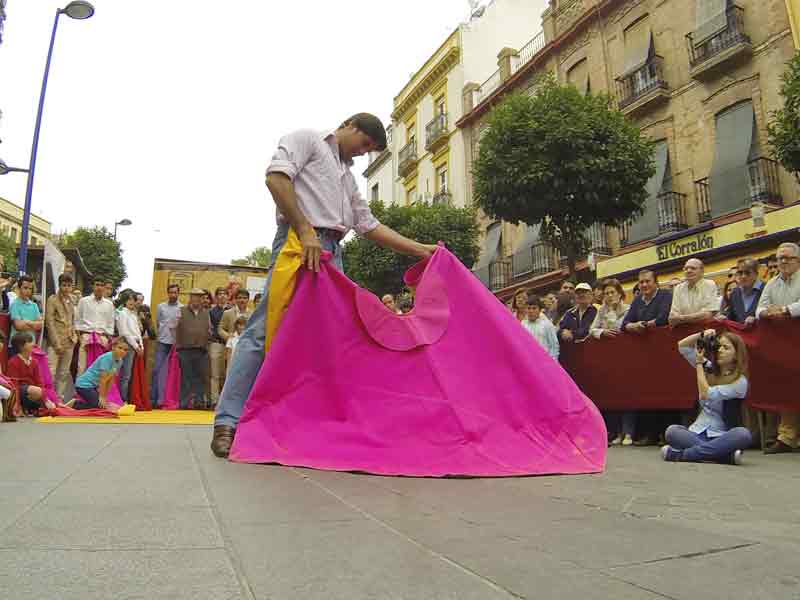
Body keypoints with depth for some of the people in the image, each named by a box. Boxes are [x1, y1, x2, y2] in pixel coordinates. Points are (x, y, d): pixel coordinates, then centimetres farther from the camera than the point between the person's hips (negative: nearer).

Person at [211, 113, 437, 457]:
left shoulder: (348, 177, 32)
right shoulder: (306, 139, 12)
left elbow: (370, 226, 29)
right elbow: (276, 177, -6)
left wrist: (420, 250, 24)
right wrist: (305, 230, -15)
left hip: (332, 254, 8)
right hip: (300, 243, -8)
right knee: (265, 330, -14)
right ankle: (228, 422, -12)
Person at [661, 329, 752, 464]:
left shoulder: (740, 381, -9)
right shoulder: (709, 368, 7)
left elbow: (706, 395, -18)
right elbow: (682, 346, 7)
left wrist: (699, 363, -10)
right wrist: (702, 335, -8)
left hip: (721, 437, -3)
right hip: (697, 433, 3)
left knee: (743, 434, -37)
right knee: (671, 430, -28)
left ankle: (680, 454, -36)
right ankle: (726, 455, -29)